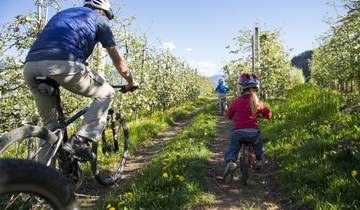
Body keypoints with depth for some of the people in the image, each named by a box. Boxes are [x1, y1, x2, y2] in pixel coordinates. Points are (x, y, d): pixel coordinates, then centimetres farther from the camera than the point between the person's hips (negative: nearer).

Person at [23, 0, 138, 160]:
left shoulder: (62, 13, 38)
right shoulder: (98, 19, 22)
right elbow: (119, 61, 25)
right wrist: (131, 82, 42)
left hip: (29, 67, 7)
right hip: (62, 64, -6)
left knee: (49, 126, 24)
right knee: (106, 93, 14)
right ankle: (78, 141, 1)